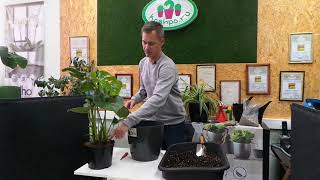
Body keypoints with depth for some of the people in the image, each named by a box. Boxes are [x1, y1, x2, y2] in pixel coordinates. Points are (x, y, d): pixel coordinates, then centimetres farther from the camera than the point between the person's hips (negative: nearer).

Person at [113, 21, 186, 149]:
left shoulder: (167, 66, -23)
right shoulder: (143, 63, 1)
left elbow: (158, 99, -36)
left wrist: (128, 122, -42)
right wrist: (135, 99, -6)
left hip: (172, 123, -5)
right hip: (153, 120, 6)